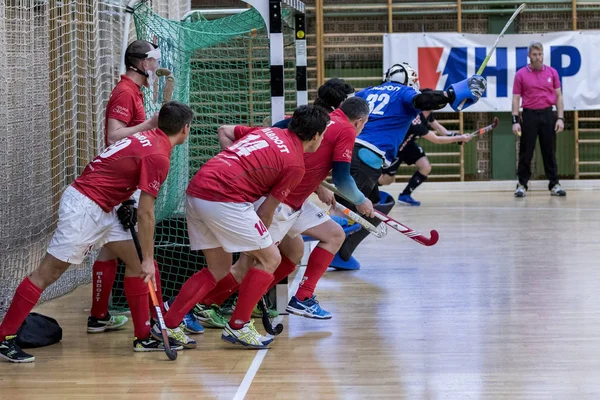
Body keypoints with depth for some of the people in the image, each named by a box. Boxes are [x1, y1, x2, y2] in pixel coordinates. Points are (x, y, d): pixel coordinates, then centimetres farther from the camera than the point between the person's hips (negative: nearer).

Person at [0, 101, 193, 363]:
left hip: (102, 209, 10)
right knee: (48, 272, -6)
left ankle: (143, 337, 13)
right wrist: (149, 260, -12)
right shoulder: (158, 157, -18)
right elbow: (146, 213, -18)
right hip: (83, 207, -10)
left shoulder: (148, 137, 8)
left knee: (134, 261, 9)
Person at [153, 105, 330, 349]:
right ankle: (237, 327, 6)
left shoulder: (268, 131, 19)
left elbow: (225, 131, 30)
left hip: (195, 192, 8)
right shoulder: (295, 164, -1)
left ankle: (167, 325, 16)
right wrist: (256, 243, 18)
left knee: (219, 269, 19)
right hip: (223, 199, -8)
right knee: (270, 258, 5)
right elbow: (266, 210, 3)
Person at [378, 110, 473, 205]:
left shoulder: (428, 113, -14)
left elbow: (437, 127, 0)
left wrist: (454, 136, -17)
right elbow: (436, 140, -34)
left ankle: (405, 195, 4)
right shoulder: (415, 121, -39)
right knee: (388, 179, -1)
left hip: (408, 144, 8)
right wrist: (460, 138, -32)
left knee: (426, 167, -8)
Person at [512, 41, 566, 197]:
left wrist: (560, 118, -1)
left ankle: (554, 185, 11)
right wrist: (515, 121, -8)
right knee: (526, 152, 1)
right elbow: (516, 98, 1)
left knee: (550, 152, 5)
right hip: (529, 115, -1)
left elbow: (558, 96, 7)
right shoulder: (521, 74, 0)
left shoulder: (552, 72, 5)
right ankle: (522, 185, 9)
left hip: (548, 115, 1)